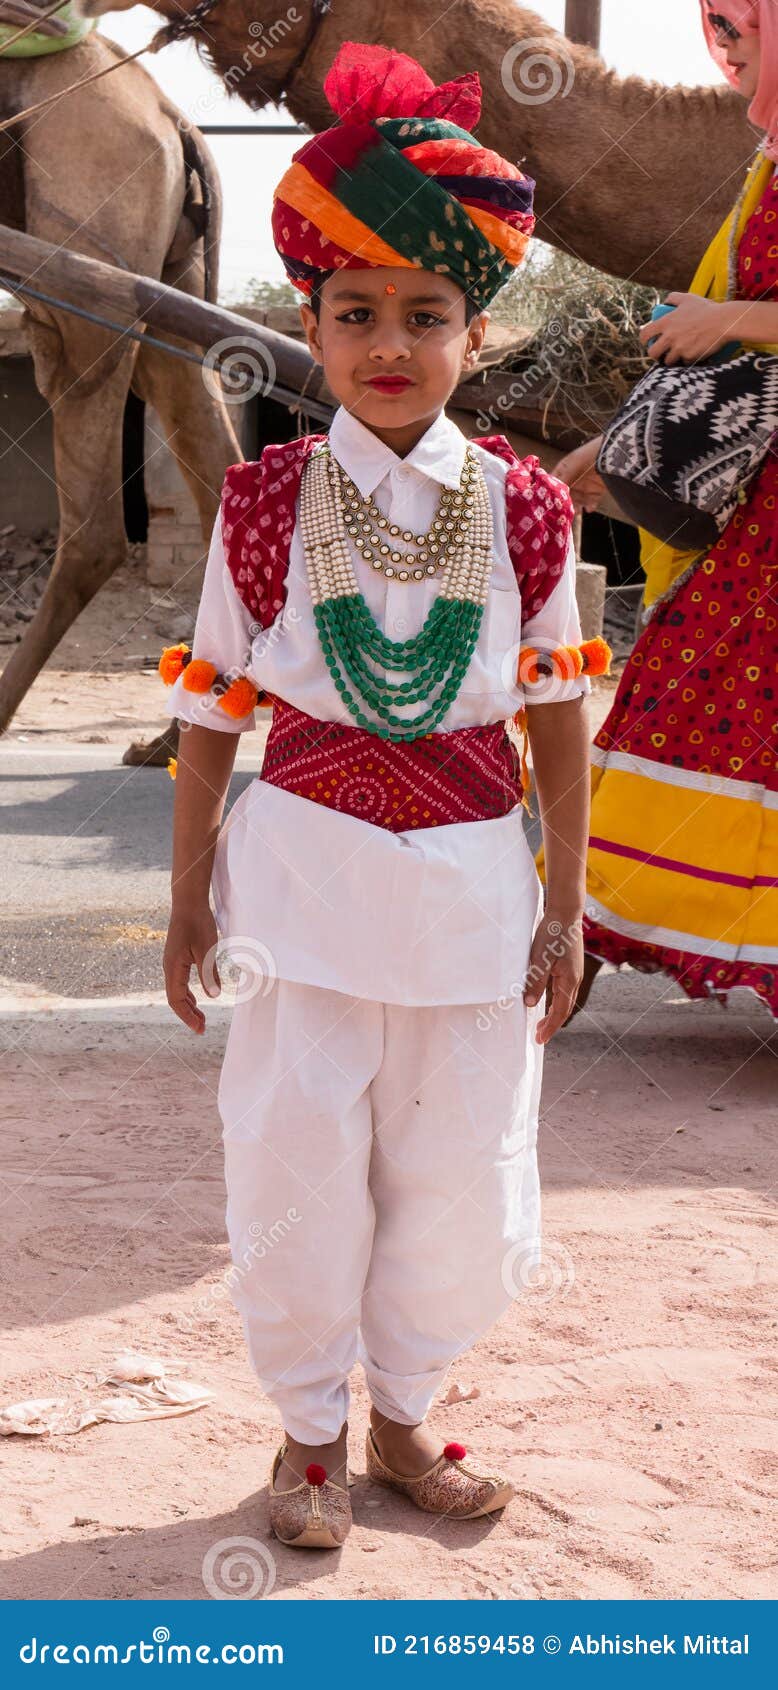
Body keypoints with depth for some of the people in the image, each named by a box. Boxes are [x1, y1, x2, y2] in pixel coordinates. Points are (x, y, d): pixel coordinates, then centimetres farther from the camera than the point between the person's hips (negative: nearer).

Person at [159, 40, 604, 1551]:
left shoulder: (523, 510, -3)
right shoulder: (266, 503, -6)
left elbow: (559, 716, 5)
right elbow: (209, 713, 1)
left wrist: (563, 905, 4)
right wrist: (189, 901, 3)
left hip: (471, 882, 2)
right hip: (309, 873, -1)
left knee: (461, 1169, 9)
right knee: (297, 1160, 4)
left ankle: (404, 1415, 32)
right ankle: (310, 1433, 26)